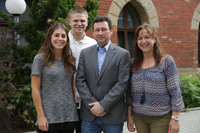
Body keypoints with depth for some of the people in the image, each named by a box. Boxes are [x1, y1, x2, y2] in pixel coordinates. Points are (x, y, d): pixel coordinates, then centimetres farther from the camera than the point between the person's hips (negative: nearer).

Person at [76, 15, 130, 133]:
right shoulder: (85, 53, 9)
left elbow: (122, 84, -8)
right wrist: (92, 105, -9)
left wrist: (103, 105, -13)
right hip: (89, 115, 2)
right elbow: (80, 81, 2)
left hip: (113, 116, -2)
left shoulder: (123, 54, 0)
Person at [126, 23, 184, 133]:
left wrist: (175, 119, -11)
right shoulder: (133, 63, 5)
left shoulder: (166, 61, -7)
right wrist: (129, 116, 7)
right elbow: (130, 91, 9)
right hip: (139, 117, 4)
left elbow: (175, 92, -8)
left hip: (161, 118, -4)